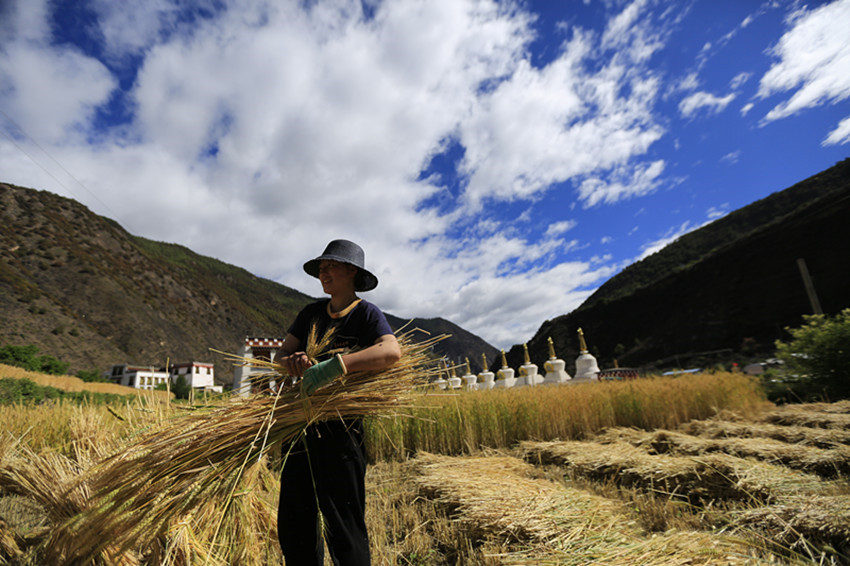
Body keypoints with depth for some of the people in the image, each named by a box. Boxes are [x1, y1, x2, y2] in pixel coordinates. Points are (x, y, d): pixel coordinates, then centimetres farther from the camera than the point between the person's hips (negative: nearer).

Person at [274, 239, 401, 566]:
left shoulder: (366, 313, -7)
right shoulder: (312, 313, 12)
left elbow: (391, 351, -26)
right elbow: (280, 354, 9)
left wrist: (333, 367, -35)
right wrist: (293, 361, -16)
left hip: (340, 429, -6)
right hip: (301, 422, 6)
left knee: (343, 526, 2)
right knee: (293, 525, 16)